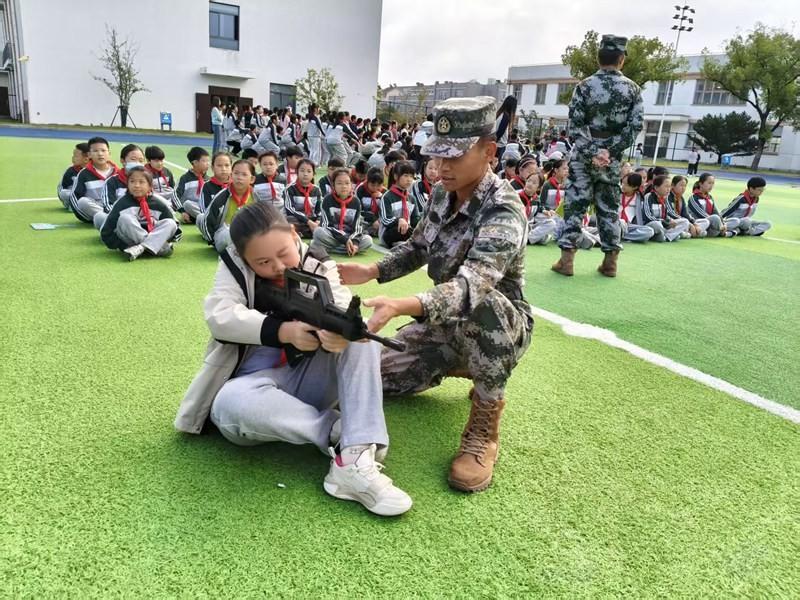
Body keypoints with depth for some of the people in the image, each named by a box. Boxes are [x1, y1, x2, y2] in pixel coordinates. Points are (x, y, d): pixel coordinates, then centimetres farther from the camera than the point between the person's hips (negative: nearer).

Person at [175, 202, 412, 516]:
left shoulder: (319, 267, 1)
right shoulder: (234, 266, -2)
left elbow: (341, 310, -17)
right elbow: (220, 316, -18)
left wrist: (339, 331, -42)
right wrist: (284, 332, -31)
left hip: (310, 380, 2)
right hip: (256, 384, -2)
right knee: (232, 403, -38)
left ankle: (355, 459, -35)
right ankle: (341, 431, -25)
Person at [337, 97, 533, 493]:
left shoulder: (504, 212, -30)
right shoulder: (442, 193, -5)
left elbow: (469, 286, -45)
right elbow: (418, 248, 11)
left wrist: (400, 306, -61)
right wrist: (372, 271, -7)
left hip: (501, 328, -7)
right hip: (445, 322, 7)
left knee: (483, 303, -42)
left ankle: (485, 425, -21)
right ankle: (464, 365, 20)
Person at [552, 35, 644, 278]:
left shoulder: (585, 86, -5)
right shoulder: (632, 89, 1)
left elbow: (576, 125, -10)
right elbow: (635, 127, -4)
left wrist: (592, 153, -12)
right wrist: (610, 152, -8)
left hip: (584, 156, -2)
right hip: (613, 158, 2)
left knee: (575, 205, 3)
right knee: (610, 207, 10)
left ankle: (567, 258, 0)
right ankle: (610, 261, 13)